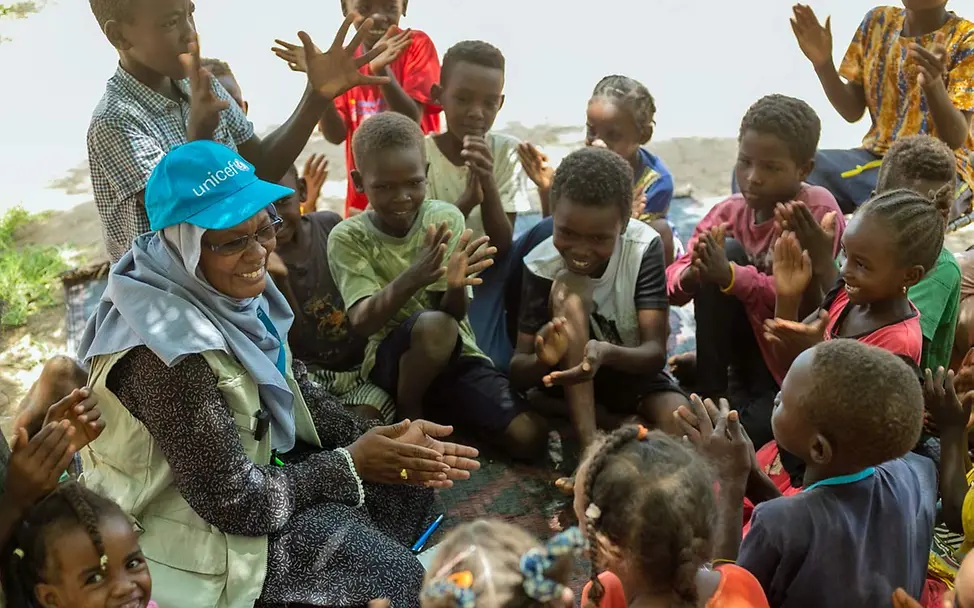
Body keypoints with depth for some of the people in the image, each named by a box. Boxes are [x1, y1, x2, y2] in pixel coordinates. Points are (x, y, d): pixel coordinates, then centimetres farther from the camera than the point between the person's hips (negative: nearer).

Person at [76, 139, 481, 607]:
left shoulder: (230, 291, -8)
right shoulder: (171, 352, -33)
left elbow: (297, 389, 2)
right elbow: (236, 503, -27)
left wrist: (380, 439, -12)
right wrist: (352, 463, -18)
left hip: (246, 466, 8)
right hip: (198, 525, -8)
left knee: (405, 482, 7)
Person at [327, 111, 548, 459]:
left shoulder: (447, 218, -5)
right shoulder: (348, 238, -9)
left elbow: (454, 314, -10)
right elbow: (362, 323, -22)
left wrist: (456, 286, -35)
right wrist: (412, 278, -40)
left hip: (457, 354, 2)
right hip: (390, 359, -2)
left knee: (529, 439, -17)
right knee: (433, 326, -37)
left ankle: (437, 405, 7)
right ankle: (408, 414, -9)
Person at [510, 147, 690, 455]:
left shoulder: (644, 247, -21)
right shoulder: (542, 265, -20)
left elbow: (656, 352, -25)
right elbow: (518, 372, -19)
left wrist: (607, 354, -48)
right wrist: (542, 359, -44)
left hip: (636, 372, -1)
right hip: (571, 376, 1)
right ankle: (588, 445, -31)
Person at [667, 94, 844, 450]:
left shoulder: (817, 209, -16)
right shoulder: (729, 212, -3)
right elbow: (672, 284, -8)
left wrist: (729, 276, -38)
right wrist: (693, 274, -32)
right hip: (751, 352, 5)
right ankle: (712, 390, -12)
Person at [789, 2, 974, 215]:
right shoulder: (877, 22, 6)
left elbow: (955, 138, -18)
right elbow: (852, 111, 8)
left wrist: (934, 84, -38)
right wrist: (822, 63, -9)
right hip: (875, 156, 5)